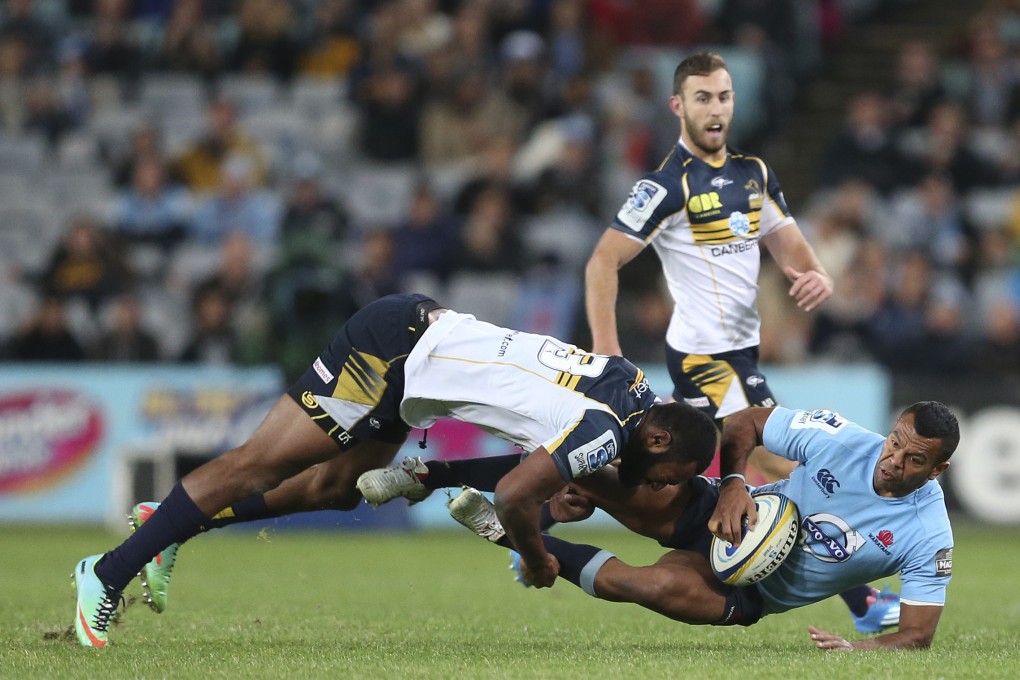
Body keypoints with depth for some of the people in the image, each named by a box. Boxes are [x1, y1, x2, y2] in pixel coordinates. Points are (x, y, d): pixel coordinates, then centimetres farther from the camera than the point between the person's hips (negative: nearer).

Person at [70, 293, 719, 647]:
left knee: (336, 488, 17)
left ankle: (166, 524, 24)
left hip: (421, 326, 9)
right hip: (395, 345, -9)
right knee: (260, 463, -6)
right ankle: (110, 572, -3)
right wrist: (539, 560, -8)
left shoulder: (635, 383, 4)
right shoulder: (606, 432, -22)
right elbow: (514, 495, -26)